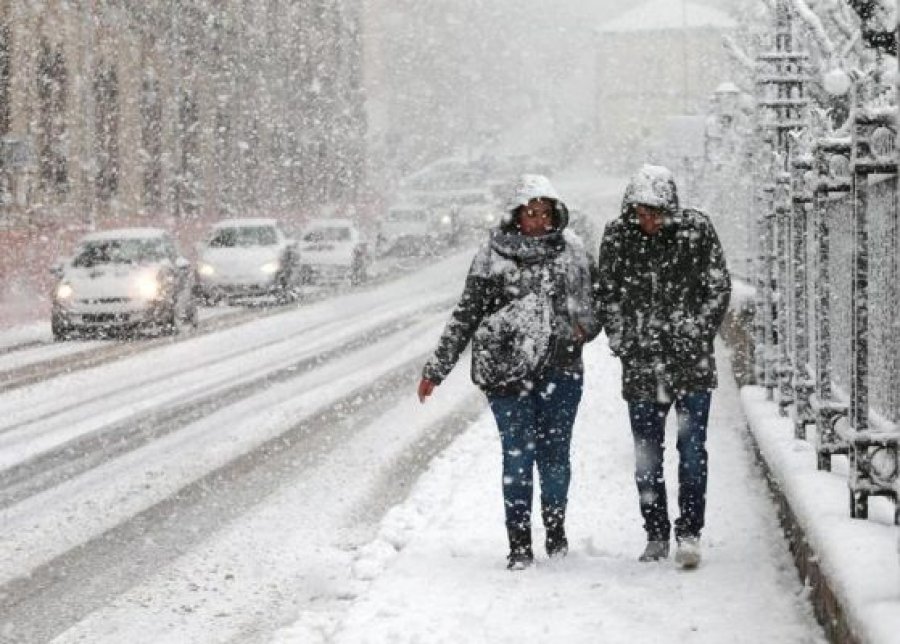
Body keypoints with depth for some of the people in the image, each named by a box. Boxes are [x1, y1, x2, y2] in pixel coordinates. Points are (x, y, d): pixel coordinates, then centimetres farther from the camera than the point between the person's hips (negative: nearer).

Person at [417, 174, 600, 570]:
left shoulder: (572, 251, 7)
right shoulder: (493, 256, 0)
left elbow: (596, 298, 20)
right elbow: (466, 315, 3)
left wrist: (585, 327, -2)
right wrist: (436, 370, 2)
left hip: (560, 370, 2)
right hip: (507, 371, -2)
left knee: (555, 455, 7)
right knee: (518, 455, -4)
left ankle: (555, 528, 27)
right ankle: (519, 544, 4)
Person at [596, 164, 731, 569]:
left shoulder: (696, 230, -4)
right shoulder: (617, 237, 1)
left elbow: (718, 288, 2)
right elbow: (607, 295, 10)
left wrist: (696, 335, -4)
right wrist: (621, 341, 0)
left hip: (691, 362, -2)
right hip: (641, 364, 2)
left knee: (692, 447, -6)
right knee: (646, 455, 7)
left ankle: (689, 533, -2)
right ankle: (656, 536, 17)